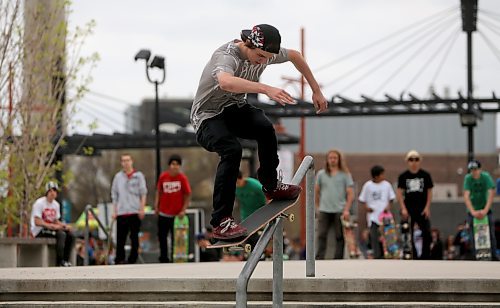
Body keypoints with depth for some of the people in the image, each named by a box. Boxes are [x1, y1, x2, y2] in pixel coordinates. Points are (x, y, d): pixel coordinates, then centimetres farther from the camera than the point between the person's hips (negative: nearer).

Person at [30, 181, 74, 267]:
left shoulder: (56, 204, 13)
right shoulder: (39, 203, -12)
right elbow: (37, 222, -20)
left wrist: (64, 225, -4)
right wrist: (52, 226, -26)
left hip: (50, 229, 8)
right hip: (38, 231, -8)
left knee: (70, 235, -7)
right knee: (61, 234, -28)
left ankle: (65, 261, -8)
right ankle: (59, 263, -31)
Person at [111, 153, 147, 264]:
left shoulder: (138, 176, 4)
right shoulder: (118, 176, 10)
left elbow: (143, 193, 2)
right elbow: (114, 195, 13)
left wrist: (142, 209, -6)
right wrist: (114, 211, 7)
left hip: (135, 212, -1)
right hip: (121, 212, 1)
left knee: (134, 237, 3)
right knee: (120, 238, -1)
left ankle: (132, 260, 9)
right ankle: (119, 259, 2)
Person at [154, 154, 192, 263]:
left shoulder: (182, 178, -9)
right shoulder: (163, 176, -1)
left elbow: (188, 195, -5)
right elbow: (159, 192, 10)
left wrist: (183, 210, -10)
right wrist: (156, 206, 4)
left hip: (177, 215, -3)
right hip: (163, 213, 3)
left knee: (175, 239, 1)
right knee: (162, 237, 8)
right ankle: (164, 259, 20)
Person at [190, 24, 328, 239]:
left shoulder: (264, 52, -9)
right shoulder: (227, 56, -32)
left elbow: (295, 56, 12)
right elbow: (225, 82, -58)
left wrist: (316, 90, 12)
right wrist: (266, 89, -68)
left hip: (235, 109, 6)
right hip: (208, 116, -6)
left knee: (265, 129, -26)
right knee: (232, 150, -33)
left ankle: (271, 186, -1)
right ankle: (220, 223, -29)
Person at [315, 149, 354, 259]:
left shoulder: (345, 175, 5)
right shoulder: (321, 174, 11)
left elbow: (350, 194, 1)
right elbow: (316, 191, 17)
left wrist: (346, 210, -8)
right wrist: (318, 206, 10)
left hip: (340, 211, -1)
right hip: (324, 211, 1)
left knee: (339, 237, 1)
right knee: (321, 236, -5)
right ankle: (319, 260, -5)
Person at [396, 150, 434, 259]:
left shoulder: (425, 175, 1)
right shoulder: (403, 176, 1)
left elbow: (429, 192, 4)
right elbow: (399, 193, 1)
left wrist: (427, 207, -4)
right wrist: (403, 208, -8)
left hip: (422, 209, -1)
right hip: (408, 209, 1)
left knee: (426, 234, -8)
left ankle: (425, 257, 0)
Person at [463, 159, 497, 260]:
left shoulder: (486, 177, -13)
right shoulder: (468, 178, -13)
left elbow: (491, 194, -19)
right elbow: (466, 197, -21)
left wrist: (485, 210, -28)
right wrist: (473, 212, -31)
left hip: (486, 209, 0)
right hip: (472, 210, 0)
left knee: (491, 234, -6)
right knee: (474, 236, -4)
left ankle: (494, 257, -1)